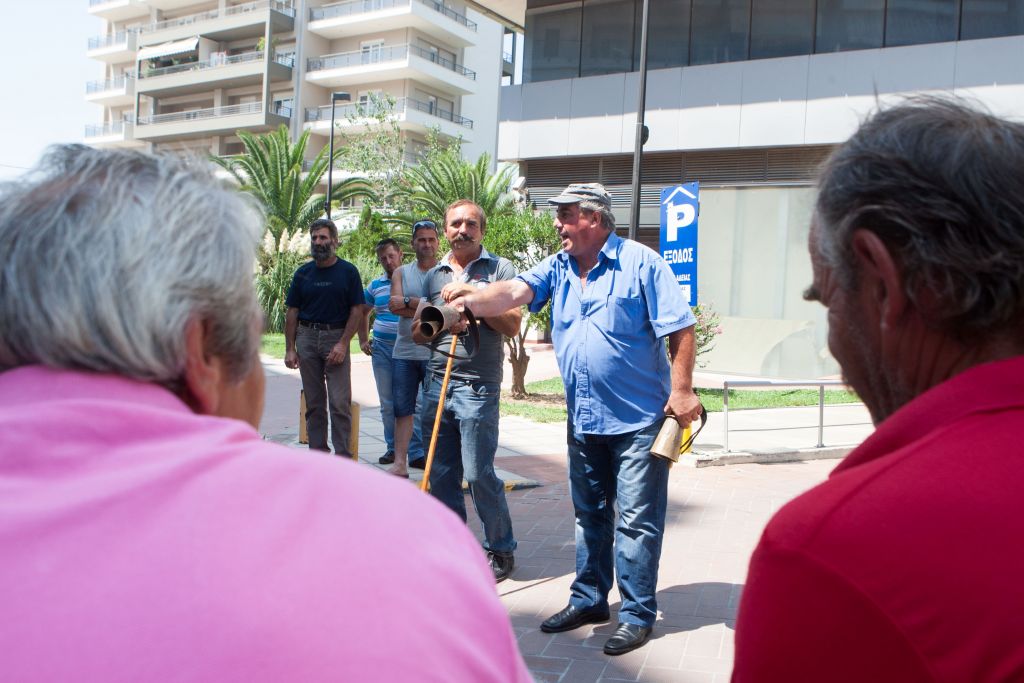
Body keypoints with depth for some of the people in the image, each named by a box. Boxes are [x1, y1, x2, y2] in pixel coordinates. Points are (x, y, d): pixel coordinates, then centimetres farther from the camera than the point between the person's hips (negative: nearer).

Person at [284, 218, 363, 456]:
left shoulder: (348, 271, 2)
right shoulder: (303, 273, 9)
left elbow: (357, 311, -1)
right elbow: (292, 312, 10)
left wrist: (343, 343, -11)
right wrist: (290, 349, 3)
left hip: (337, 338, -3)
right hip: (307, 337, 3)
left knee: (340, 403, -7)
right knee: (314, 403, 8)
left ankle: (343, 456, -2)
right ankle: (318, 453, 16)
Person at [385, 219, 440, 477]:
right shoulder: (401, 273, 11)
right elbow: (395, 306, -4)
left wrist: (408, 302, -13)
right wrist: (428, 309, -13)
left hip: (435, 352, -3)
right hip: (404, 351, 3)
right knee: (403, 408, 5)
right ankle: (400, 462, 11)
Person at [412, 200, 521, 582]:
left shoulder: (499, 269, 2)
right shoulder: (434, 275, 16)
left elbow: (512, 325, -7)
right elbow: (416, 333, 14)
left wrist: (473, 295, -13)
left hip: (477, 386, -5)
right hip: (435, 382, 5)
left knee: (479, 474, -5)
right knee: (441, 474, 10)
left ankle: (501, 550, 13)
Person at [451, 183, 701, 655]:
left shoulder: (640, 263, -9)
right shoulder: (557, 268, 7)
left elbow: (681, 329, -10)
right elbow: (515, 292, -8)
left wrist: (681, 390, -16)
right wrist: (471, 301, -27)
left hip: (638, 419, -6)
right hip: (583, 419, 6)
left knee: (637, 521, 1)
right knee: (590, 515, 17)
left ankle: (637, 615, 12)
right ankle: (588, 600, 31)